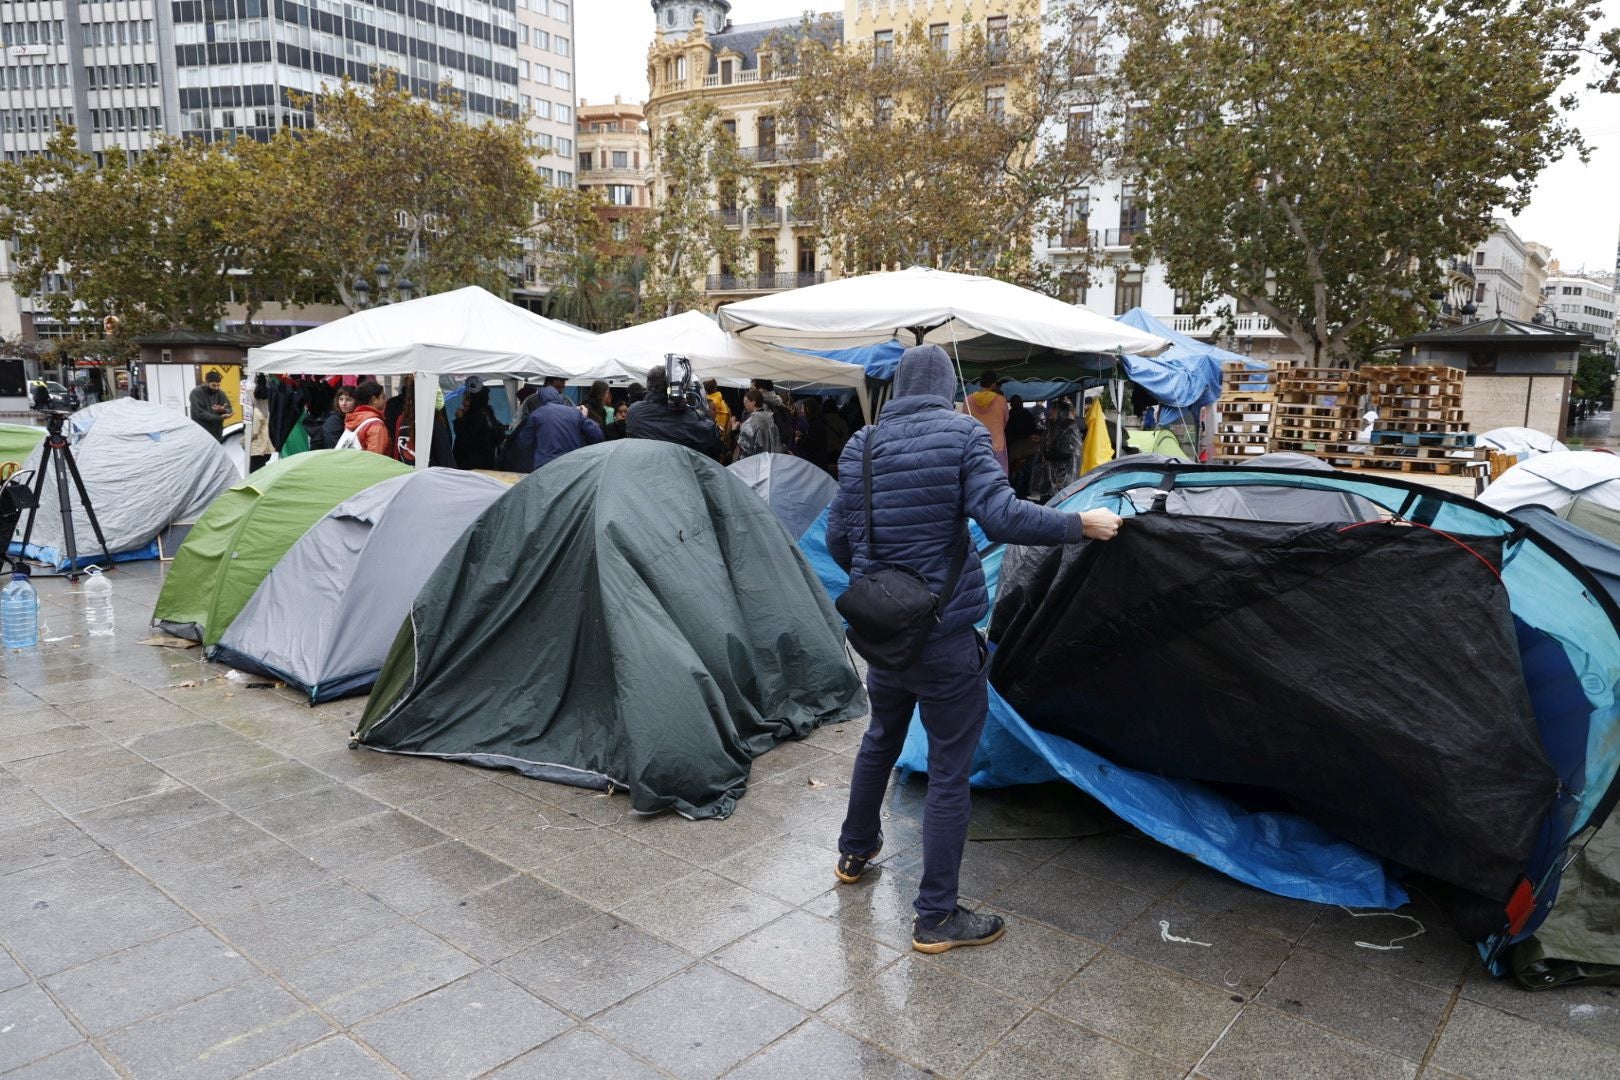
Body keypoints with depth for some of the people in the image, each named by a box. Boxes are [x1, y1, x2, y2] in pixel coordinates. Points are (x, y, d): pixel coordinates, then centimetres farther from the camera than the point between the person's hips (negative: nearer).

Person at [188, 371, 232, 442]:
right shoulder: (196, 393, -11)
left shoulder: (220, 393, 5)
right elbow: (200, 413, -19)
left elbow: (229, 409, 3)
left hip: (217, 434, 5)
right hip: (201, 435, -5)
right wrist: (220, 417, -26)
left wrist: (223, 410, -22)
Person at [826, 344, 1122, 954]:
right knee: (949, 772, 5)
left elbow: (837, 537, 5)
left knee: (881, 739, 27)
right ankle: (936, 918, 14)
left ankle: (855, 852, 45)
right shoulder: (961, 433, -10)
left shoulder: (862, 444, 3)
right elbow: (1002, 516, -21)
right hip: (945, 634, -5)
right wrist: (1082, 524, -8)